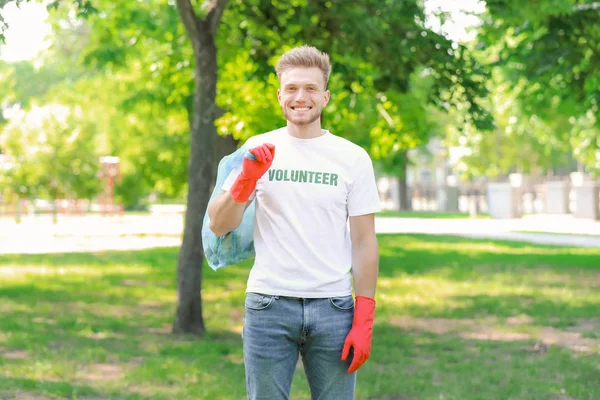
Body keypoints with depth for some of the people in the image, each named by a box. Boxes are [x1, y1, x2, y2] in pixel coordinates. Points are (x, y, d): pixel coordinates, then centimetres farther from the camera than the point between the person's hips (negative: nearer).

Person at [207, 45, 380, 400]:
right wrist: (247, 180, -14)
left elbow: (364, 241, 3)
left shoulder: (353, 158, 4)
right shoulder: (258, 151, 5)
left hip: (333, 306, 0)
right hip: (269, 304, 0)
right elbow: (219, 227, 2)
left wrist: (364, 319, -3)